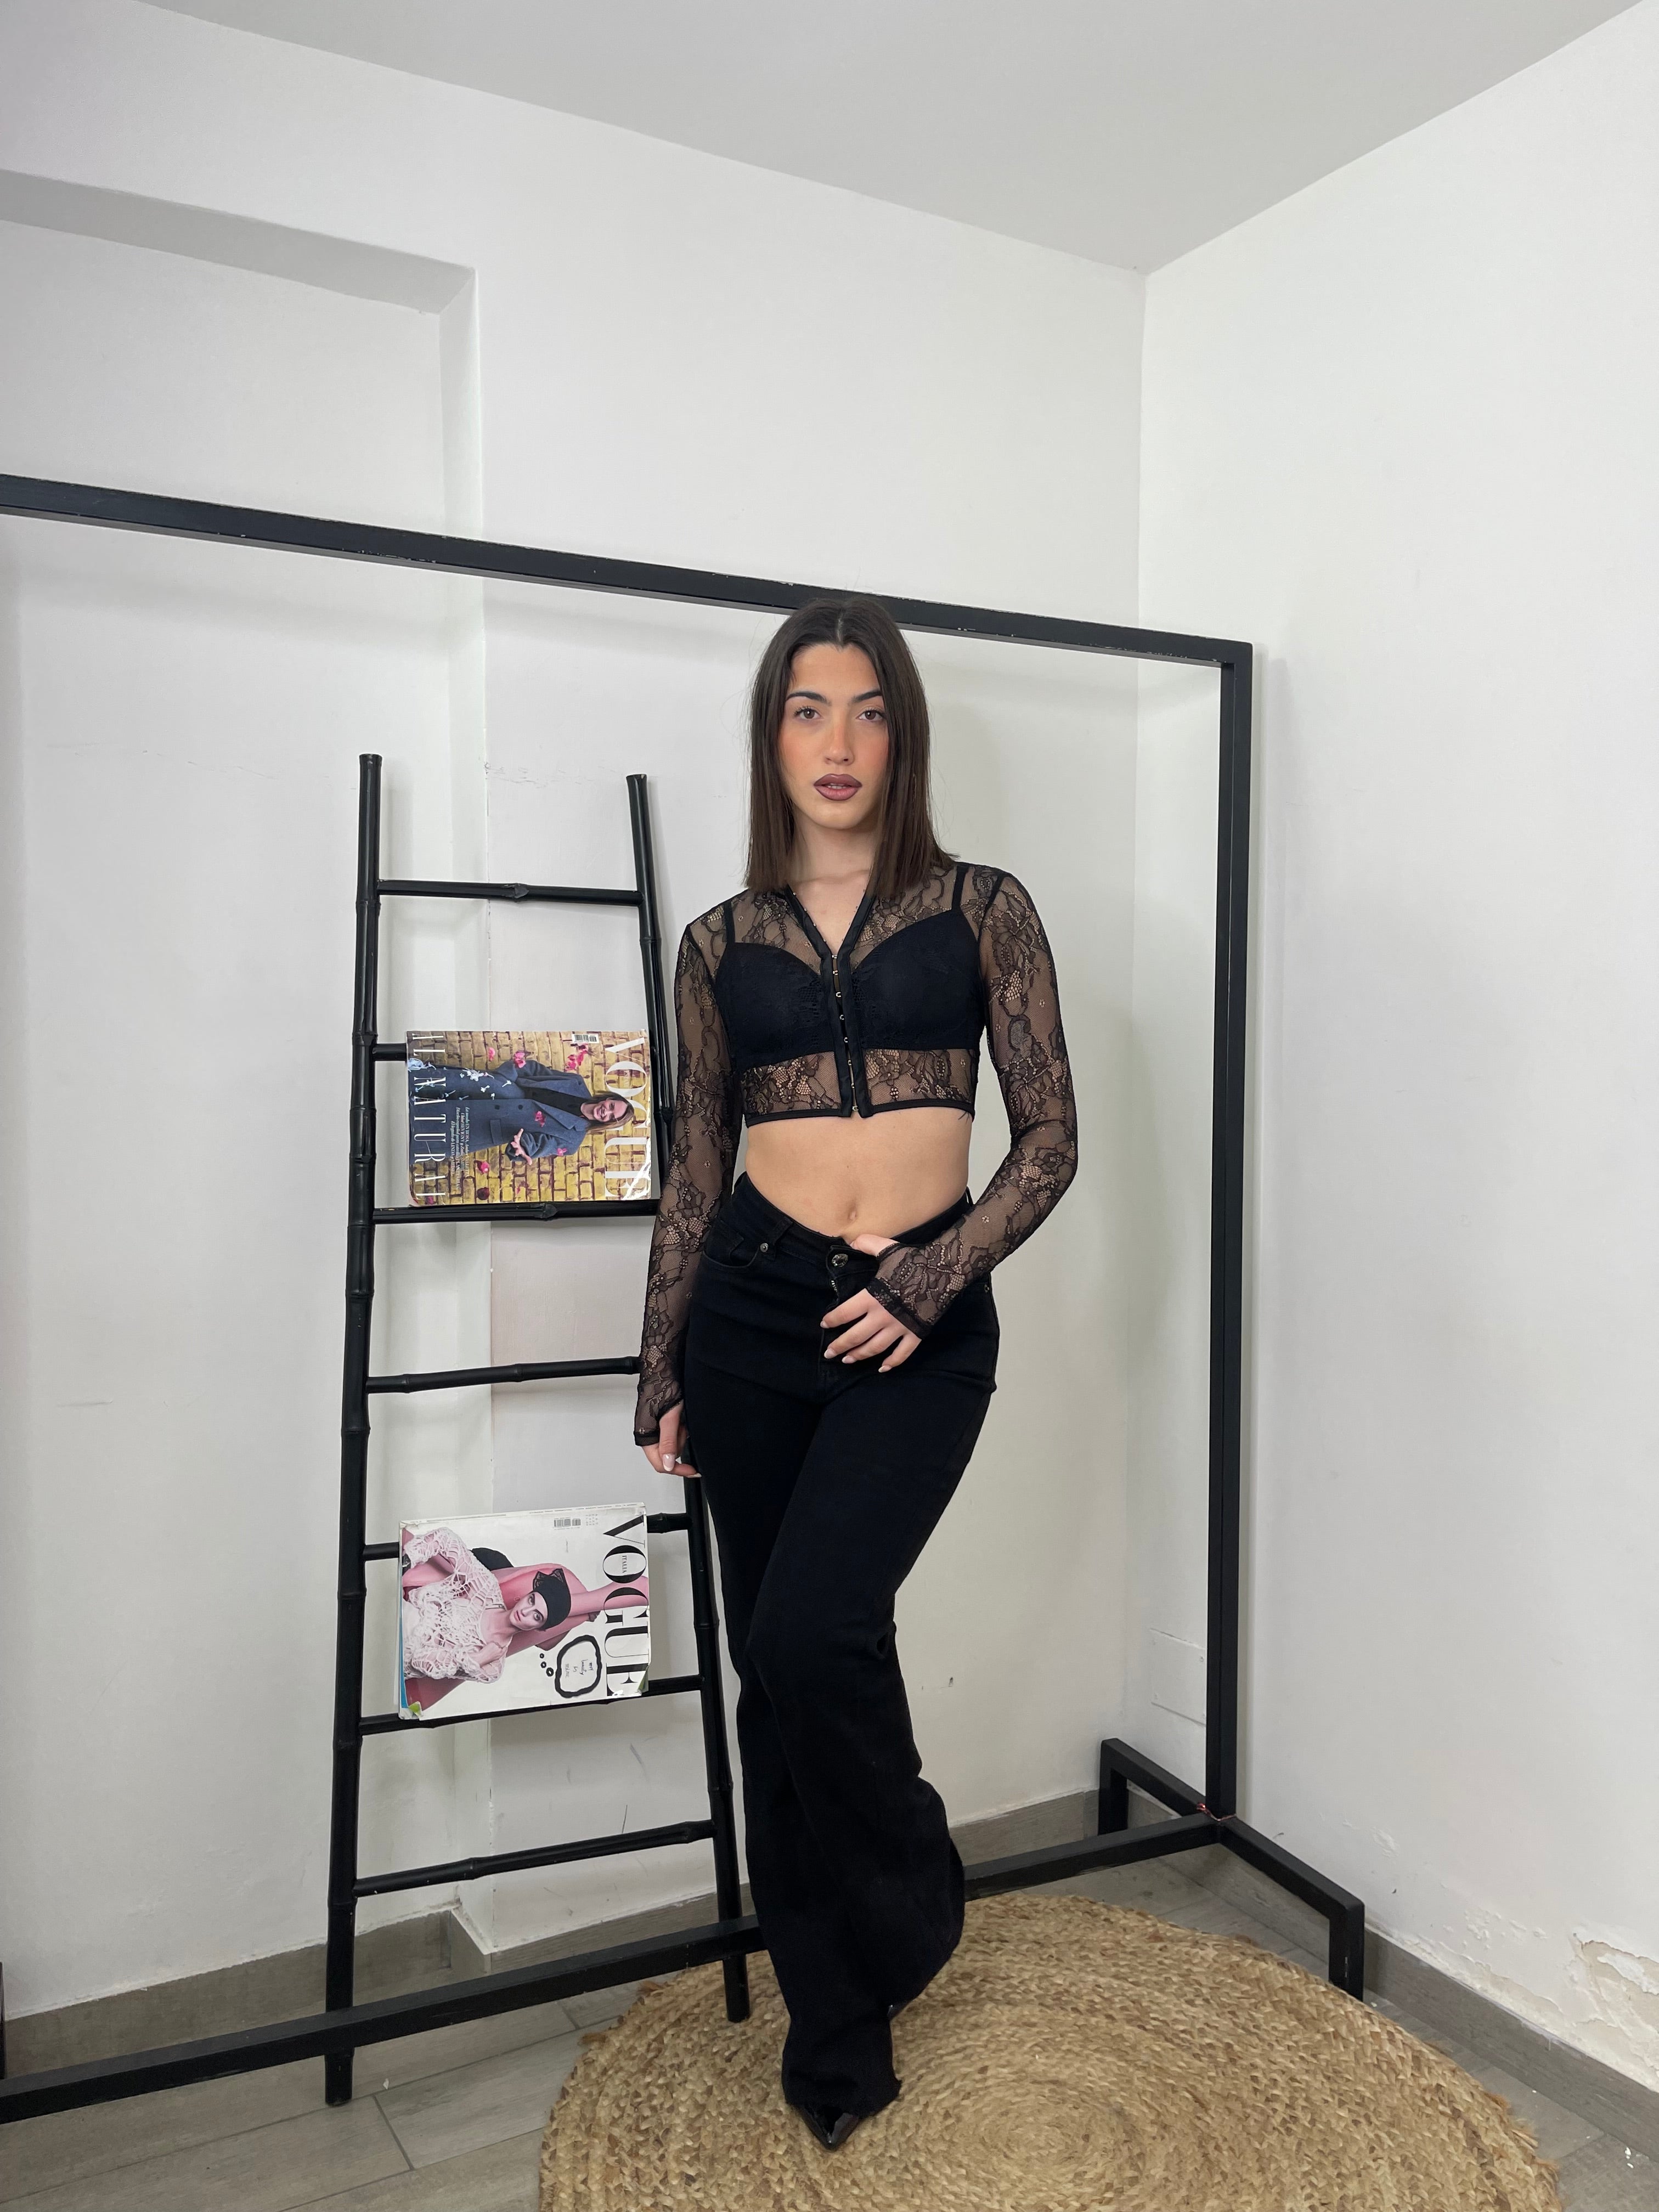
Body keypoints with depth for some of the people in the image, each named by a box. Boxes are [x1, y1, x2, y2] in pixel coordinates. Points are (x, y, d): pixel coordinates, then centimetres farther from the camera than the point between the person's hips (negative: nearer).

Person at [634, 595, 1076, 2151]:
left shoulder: (982, 911, 2)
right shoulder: (720, 944, 8)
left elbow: (1051, 1136, 1)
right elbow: (693, 1173, 12)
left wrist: (924, 1284, -11)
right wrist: (660, 1378, 11)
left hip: (920, 1326, -3)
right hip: (751, 1315, 3)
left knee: (809, 1633, -18)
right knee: (772, 1667, 8)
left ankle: (910, 1900, 17)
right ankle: (833, 2027, 29)